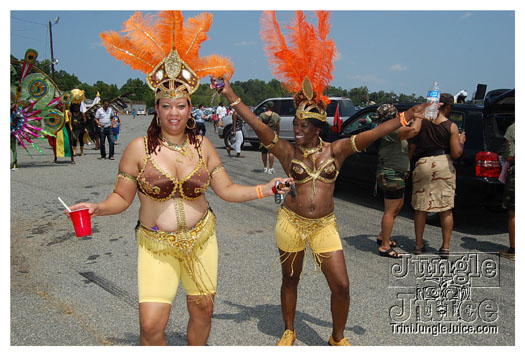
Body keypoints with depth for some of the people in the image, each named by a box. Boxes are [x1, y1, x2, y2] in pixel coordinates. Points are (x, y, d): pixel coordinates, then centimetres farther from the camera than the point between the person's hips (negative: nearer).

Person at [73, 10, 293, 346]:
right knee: (151, 324, -9)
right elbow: (122, 197, -2)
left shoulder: (202, 145, 0)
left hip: (201, 239, 3)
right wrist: (98, 208, -21)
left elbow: (227, 189, 5)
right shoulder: (139, 148, -8)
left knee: (203, 309, 14)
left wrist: (264, 189, -5)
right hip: (157, 246, -2)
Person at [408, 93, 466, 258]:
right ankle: (445, 247, 11)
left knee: (421, 208, 10)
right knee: (446, 209, 8)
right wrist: (461, 141, 11)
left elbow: (412, 146, 0)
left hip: (423, 164, 1)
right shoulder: (451, 127, -7)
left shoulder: (420, 121, -2)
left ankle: (419, 244, 16)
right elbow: (456, 153, -9)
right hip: (444, 165, -1)